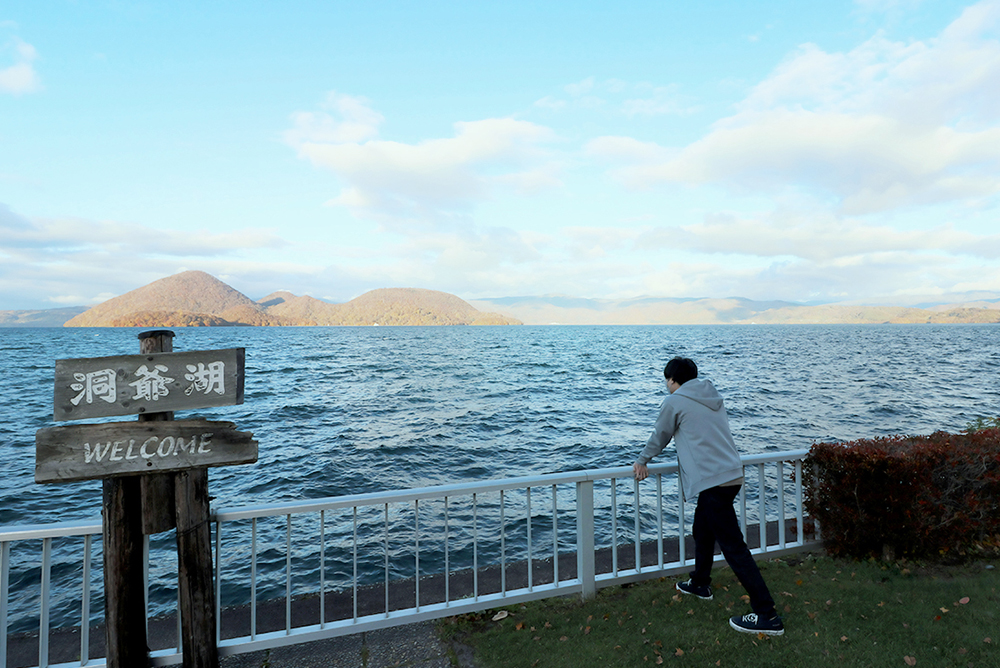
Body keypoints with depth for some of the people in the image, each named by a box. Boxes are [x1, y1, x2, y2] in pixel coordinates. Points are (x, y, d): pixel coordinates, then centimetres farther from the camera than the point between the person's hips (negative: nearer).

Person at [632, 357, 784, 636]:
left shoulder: (675, 402, -7)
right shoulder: (712, 397, 15)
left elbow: (659, 437, 5)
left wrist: (641, 461, 20)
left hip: (712, 481, -9)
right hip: (733, 473, 9)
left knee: (734, 546, -3)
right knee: (702, 531, 24)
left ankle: (767, 615, 2)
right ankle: (700, 584, 40)